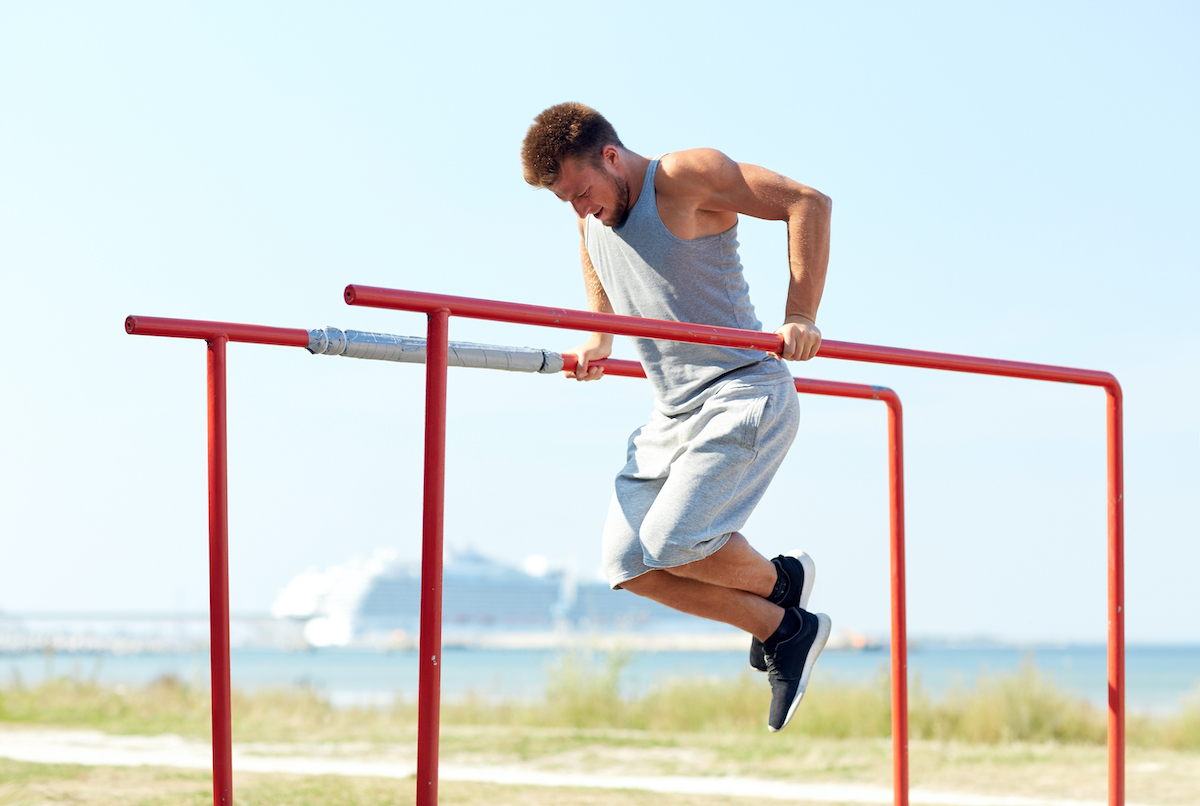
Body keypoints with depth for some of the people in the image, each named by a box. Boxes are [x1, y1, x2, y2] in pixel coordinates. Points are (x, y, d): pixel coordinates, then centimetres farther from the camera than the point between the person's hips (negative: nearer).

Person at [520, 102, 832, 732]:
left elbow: (808, 203, -16)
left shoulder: (687, 177, -12)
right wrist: (598, 339, 18)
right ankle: (783, 631, 8)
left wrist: (800, 318, -21)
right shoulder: (592, 216, 10)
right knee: (628, 561, -3)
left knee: (671, 543, -21)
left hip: (744, 395, -8)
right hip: (673, 412, 8)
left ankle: (778, 580, 9)